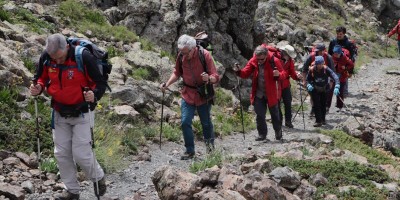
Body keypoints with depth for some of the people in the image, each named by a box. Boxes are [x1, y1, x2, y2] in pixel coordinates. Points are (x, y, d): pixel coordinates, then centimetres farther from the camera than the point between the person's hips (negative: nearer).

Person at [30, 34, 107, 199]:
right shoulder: (46, 58, -10)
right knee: (61, 154, 9)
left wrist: (94, 95, -38)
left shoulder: (84, 58, -24)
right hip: (59, 113, 5)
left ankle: (98, 178, 23)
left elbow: (100, 83, -17)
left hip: (81, 113, -5)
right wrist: (38, 88, -16)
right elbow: (41, 78, 7)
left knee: (81, 154, -6)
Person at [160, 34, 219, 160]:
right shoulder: (181, 57, -6)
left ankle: (209, 142, 37)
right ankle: (190, 151, 6)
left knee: (206, 123, 9)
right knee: (185, 122, -5)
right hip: (188, 94, 3)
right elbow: (177, 73, 11)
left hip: (203, 94, -3)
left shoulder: (204, 55, -17)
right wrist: (167, 84, -5)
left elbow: (216, 77, -16)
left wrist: (208, 78, -39)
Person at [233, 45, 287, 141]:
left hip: (271, 93, -2)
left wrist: (278, 75, -32)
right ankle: (262, 134, 18)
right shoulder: (253, 61, -6)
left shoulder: (274, 61, -14)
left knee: (275, 114, 12)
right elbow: (246, 73, -1)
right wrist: (238, 71, -22)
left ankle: (278, 133, 31)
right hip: (258, 94, 2)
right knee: (260, 115, 5)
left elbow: (283, 75, -8)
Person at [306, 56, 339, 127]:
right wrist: (309, 85, -25)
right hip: (315, 90, -1)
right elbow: (308, 79, -3)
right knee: (316, 105, -8)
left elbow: (335, 76, -30)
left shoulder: (326, 69, -22)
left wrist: (336, 87, -43)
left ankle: (323, 119, 30)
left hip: (324, 89, 1)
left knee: (323, 105, 11)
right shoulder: (312, 70, -18)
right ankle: (318, 121, -2)